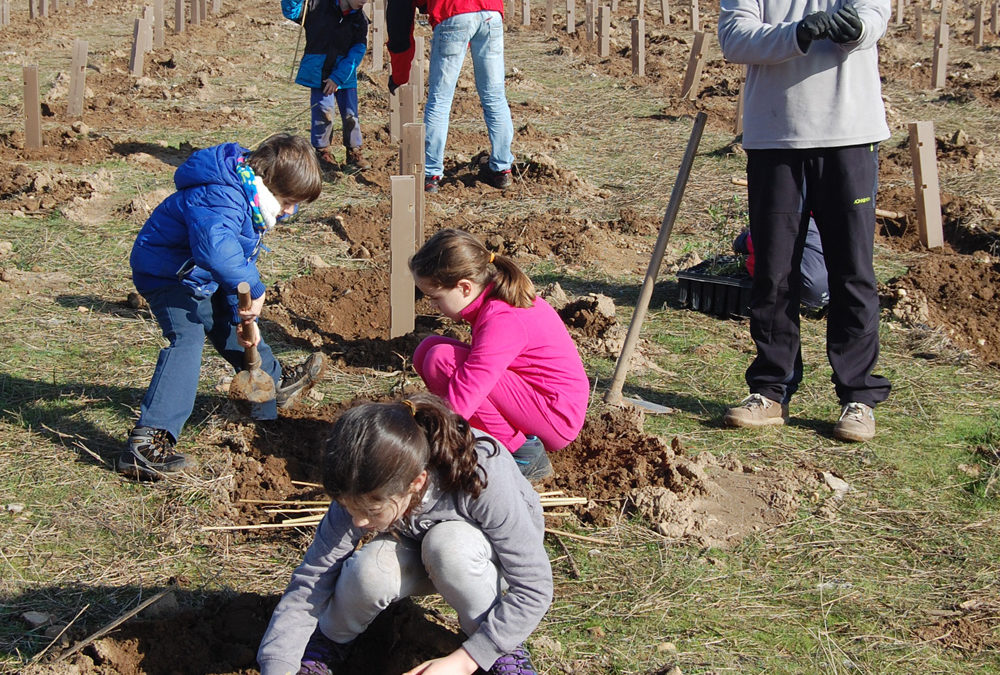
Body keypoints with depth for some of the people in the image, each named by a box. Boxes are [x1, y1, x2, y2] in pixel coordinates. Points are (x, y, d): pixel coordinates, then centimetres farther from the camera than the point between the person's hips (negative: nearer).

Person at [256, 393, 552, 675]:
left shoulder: (482, 477, -38)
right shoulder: (362, 494, -28)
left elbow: (534, 589, -31)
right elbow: (308, 585, -21)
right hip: (418, 554, 3)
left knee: (450, 544, -37)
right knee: (369, 570, -31)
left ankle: (504, 645, -12)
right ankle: (333, 639, 2)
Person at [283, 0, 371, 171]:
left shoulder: (360, 20, 0)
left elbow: (358, 51, -5)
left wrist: (338, 77, -13)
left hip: (345, 74, 3)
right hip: (319, 72, -2)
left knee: (350, 114, 3)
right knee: (324, 112, -7)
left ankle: (354, 152, 20)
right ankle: (322, 151, 13)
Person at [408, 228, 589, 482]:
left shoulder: (503, 320, -27)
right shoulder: (493, 299, 0)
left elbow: (460, 401, -33)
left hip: (557, 418, -9)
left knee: (441, 360, -22)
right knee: (427, 349, 2)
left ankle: (521, 454, -13)